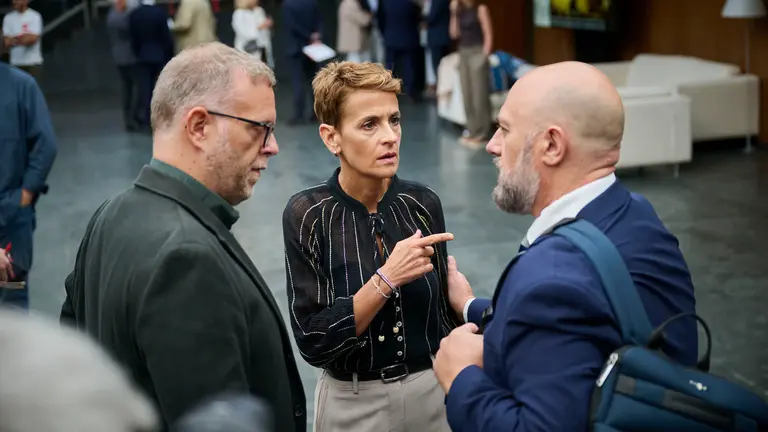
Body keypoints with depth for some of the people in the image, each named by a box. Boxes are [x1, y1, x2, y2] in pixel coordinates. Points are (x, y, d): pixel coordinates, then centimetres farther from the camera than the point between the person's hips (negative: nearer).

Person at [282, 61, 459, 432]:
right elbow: (312, 341, -18)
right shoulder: (307, 215, -15)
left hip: (433, 391, 2)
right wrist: (386, 279, -26)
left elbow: (443, 310, 4)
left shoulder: (423, 204, -8)